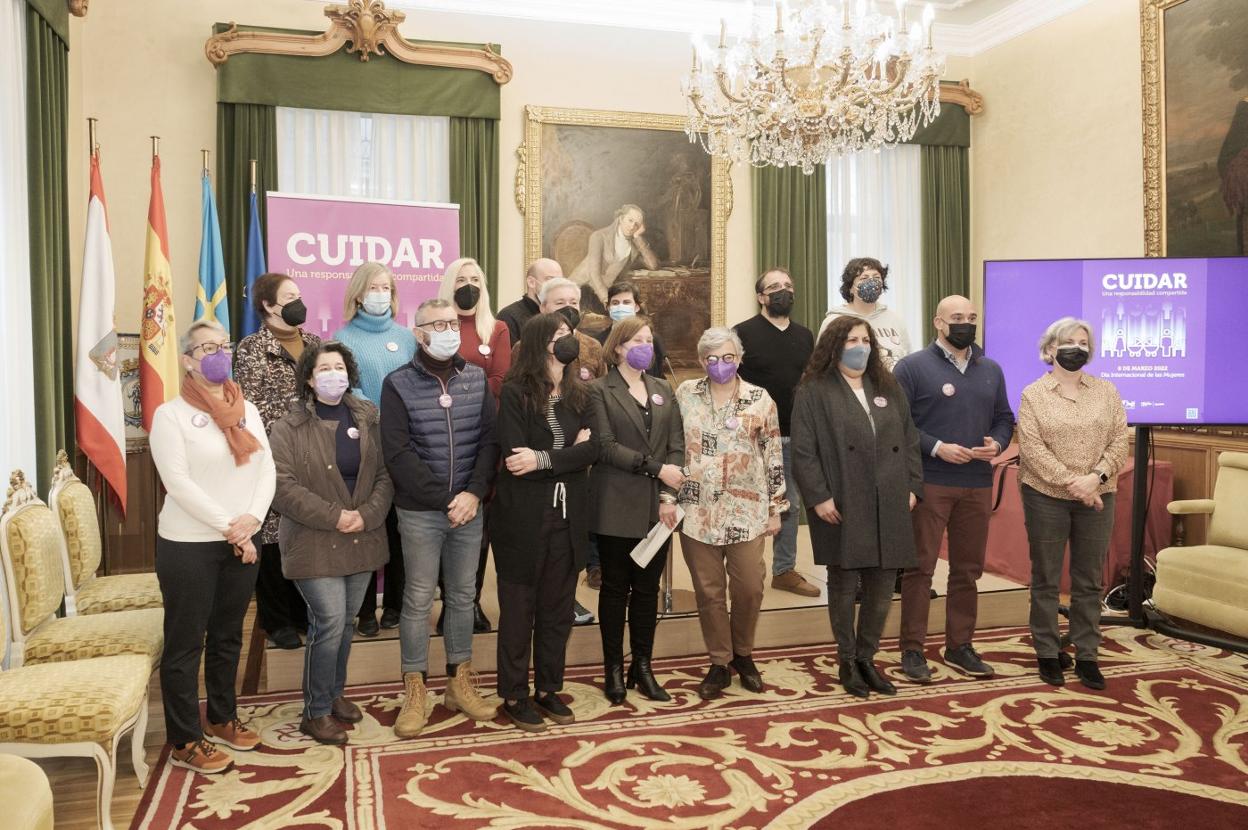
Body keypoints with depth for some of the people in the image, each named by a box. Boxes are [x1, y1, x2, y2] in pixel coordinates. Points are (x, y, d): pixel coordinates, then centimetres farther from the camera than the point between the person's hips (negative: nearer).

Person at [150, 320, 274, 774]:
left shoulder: (247, 409, 8)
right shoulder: (171, 414, -9)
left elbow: (266, 469, 3)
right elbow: (179, 484, -16)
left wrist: (251, 520, -13)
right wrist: (229, 528, -17)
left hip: (243, 541, 6)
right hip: (189, 545, -5)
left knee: (228, 636, 17)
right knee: (185, 642, 4)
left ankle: (221, 719, 32)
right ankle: (185, 741, 15)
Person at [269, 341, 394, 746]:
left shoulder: (367, 420, 6)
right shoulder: (289, 428, -6)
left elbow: (385, 475, 4)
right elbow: (282, 485, -14)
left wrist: (367, 515, -13)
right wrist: (333, 516, -18)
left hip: (361, 540, 4)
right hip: (314, 542, -4)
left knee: (346, 623, 13)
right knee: (330, 623, -8)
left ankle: (334, 694, 32)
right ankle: (316, 712, 8)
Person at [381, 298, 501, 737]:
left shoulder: (477, 378, 6)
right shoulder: (399, 383, -5)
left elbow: (489, 439, 2)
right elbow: (398, 453, -11)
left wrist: (474, 493, -11)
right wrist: (444, 499, -13)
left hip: (469, 507, 4)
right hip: (420, 512, -3)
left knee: (463, 596, 12)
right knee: (418, 600, 4)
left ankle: (460, 683, 25)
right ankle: (414, 693, 15)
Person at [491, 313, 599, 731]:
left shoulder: (579, 394, 5)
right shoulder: (515, 393, -9)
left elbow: (592, 450, -8)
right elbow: (515, 458, -18)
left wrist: (544, 459, -20)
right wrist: (570, 453, -12)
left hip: (567, 517, 5)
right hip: (523, 517, -5)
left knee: (558, 607, 14)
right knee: (518, 608, 8)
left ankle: (548, 690, 29)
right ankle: (514, 696, 22)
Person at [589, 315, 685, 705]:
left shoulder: (663, 390, 13)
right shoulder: (600, 390, -1)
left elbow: (676, 446, 5)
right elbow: (606, 447, -11)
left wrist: (669, 496, -7)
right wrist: (656, 468, -15)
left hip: (656, 507, 4)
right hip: (617, 508, -4)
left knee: (648, 589, 10)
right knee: (616, 588, 6)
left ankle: (642, 666, 21)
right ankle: (614, 668, 17)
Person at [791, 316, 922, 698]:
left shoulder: (888, 388, 16)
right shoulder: (813, 392, -2)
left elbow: (909, 441, 15)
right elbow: (804, 452, -7)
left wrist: (911, 487, 6)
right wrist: (819, 497, -14)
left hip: (888, 508, 5)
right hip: (842, 508, -5)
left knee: (881, 587, 7)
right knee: (843, 584, 4)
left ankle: (867, 658, 24)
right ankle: (847, 661, 20)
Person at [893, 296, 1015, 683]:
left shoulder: (991, 370, 15)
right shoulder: (913, 367, -4)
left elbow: (1004, 418, 18)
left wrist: (997, 443, -3)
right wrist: (937, 448, -17)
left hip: (977, 484, 6)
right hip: (929, 483, -5)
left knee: (968, 568, 12)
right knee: (920, 566, -1)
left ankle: (960, 646, 24)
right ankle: (912, 649, 8)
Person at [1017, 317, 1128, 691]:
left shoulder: (1106, 391, 8)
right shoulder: (1033, 395, -1)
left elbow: (1119, 441, 1)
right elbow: (1031, 447, -10)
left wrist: (1095, 477, -14)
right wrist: (1071, 483, -16)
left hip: (1097, 497, 3)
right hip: (1046, 496, -2)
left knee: (1089, 581, 9)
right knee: (1045, 580, 5)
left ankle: (1086, 656, 19)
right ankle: (1047, 654, 16)